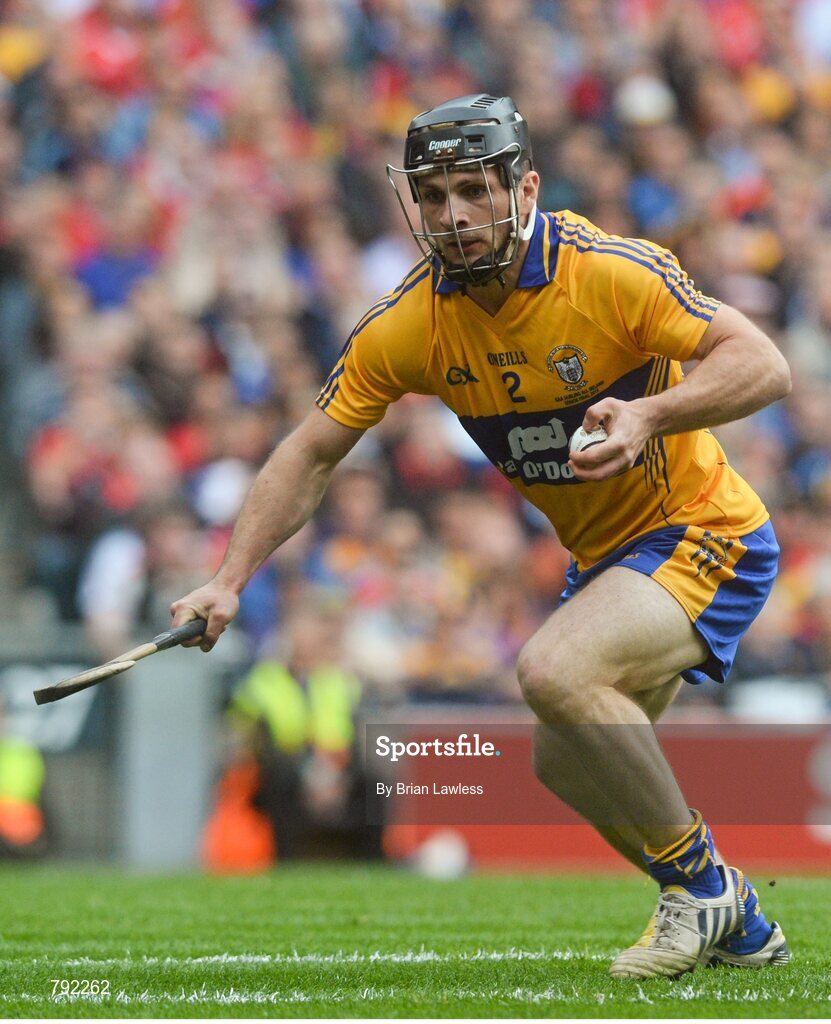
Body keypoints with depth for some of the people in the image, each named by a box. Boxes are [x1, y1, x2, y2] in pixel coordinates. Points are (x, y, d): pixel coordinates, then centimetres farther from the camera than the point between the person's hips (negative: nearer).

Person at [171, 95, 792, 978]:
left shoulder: (606, 271, -23)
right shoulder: (406, 325, -8)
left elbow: (764, 366, -26)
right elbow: (311, 453, 0)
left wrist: (650, 414, -43)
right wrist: (230, 580, -10)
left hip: (706, 536, -8)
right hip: (603, 557, 8)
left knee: (552, 671, -29)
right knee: (565, 765, 15)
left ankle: (698, 881, -11)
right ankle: (740, 928, 35)